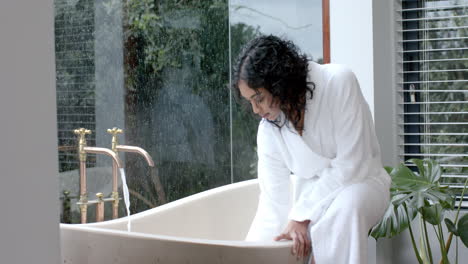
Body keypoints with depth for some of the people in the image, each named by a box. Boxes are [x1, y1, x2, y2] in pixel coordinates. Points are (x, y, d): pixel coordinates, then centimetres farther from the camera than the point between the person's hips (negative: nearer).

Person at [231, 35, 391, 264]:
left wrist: (302, 217, -24)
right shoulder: (269, 129, -10)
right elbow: (273, 204, -10)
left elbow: (351, 165, -23)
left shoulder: (339, 83, -23)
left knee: (344, 209, -37)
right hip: (312, 197, 4)